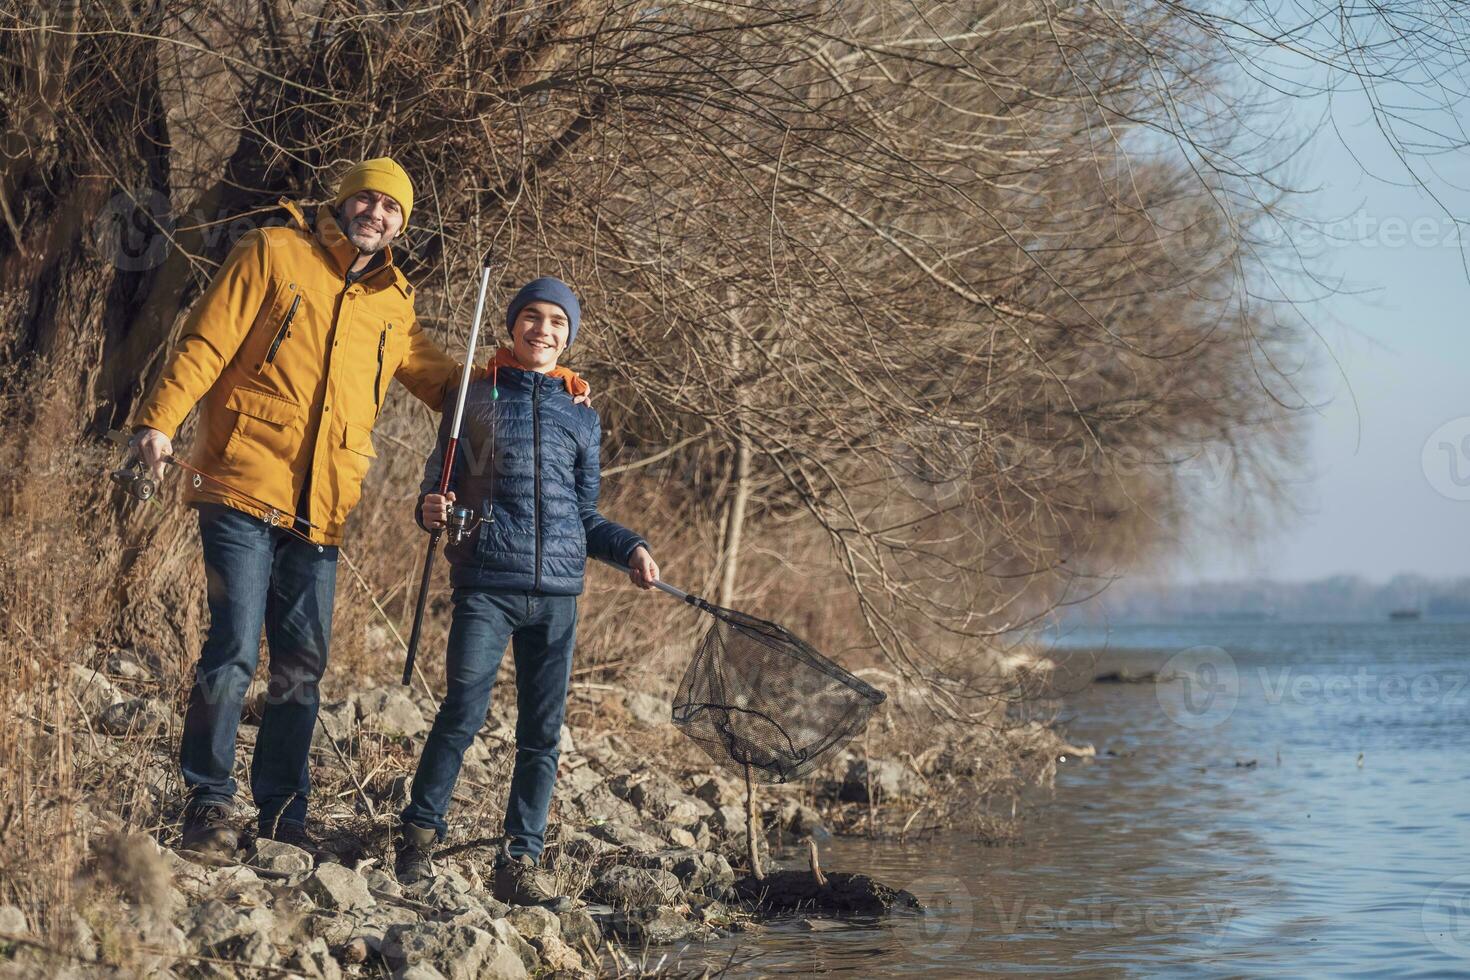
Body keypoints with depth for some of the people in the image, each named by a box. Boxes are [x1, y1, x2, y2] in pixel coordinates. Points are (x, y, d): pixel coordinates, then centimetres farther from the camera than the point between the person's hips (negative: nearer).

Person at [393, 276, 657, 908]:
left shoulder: (582, 419, 17)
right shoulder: (478, 398, 9)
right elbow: (438, 485, 9)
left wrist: (630, 548, 5)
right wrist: (431, 512, -13)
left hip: (557, 593, 3)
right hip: (486, 583, -3)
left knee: (543, 733, 2)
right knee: (463, 714, -12)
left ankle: (520, 863, 8)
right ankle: (417, 837, 4)